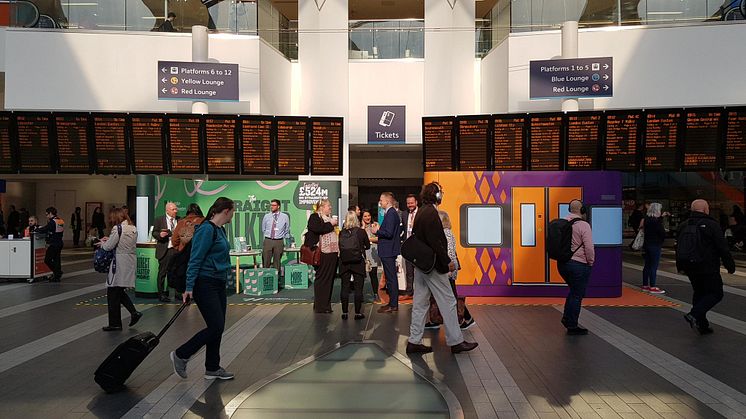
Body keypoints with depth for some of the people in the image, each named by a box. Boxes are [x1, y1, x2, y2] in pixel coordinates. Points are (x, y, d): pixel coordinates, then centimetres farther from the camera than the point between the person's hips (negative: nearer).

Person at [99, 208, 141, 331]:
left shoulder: (117, 228, -13)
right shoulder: (133, 228, 12)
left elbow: (108, 247, -10)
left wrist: (102, 242, 10)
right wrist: (109, 239, 14)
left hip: (120, 263, -8)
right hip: (131, 261, 8)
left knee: (113, 293, 3)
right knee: (120, 291, 19)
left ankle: (115, 323, 9)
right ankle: (134, 312, 9)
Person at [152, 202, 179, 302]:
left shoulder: (180, 220, 7)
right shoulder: (159, 220, 1)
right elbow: (154, 233, 1)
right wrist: (160, 235, -19)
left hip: (177, 249, 2)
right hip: (165, 250, -2)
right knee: (162, 272, 4)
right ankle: (161, 294, 12)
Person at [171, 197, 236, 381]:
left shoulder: (220, 230, 13)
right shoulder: (206, 229, -16)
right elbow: (195, 259, -19)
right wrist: (189, 288, -21)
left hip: (218, 284, 9)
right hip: (205, 284, -9)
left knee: (218, 327, 11)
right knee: (215, 327, -8)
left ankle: (212, 368, 21)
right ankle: (180, 355, 8)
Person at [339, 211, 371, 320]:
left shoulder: (341, 233, -5)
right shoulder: (361, 232, -7)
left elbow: (339, 247, 4)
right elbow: (368, 246, 4)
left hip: (344, 263, 2)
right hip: (358, 263, -2)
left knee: (345, 287, 9)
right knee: (358, 288, 6)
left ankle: (344, 312, 12)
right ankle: (357, 313, 8)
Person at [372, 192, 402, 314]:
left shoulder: (391, 214, -17)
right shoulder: (393, 212, 14)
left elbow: (389, 233, -24)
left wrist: (377, 231, -10)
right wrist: (379, 230, 12)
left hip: (388, 251, -11)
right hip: (390, 250, 11)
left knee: (391, 278, -5)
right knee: (391, 278, 15)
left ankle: (393, 305, 1)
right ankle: (393, 303, 23)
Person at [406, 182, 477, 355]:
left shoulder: (421, 211, 13)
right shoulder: (431, 213, -17)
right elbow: (434, 241, -23)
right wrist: (447, 261, -17)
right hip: (433, 266, -10)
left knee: (420, 303, 12)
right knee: (448, 302, 1)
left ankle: (414, 342, 15)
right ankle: (455, 341, 9)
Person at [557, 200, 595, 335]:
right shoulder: (583, 225, -15)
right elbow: (589, 247, -17)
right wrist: (590, 262, -3)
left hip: (562, 263, 7)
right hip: (578, 264, -7)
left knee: (574, 290, 25)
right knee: (577, 295, 4)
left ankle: (566, 318, 26)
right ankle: (572, 326, 11)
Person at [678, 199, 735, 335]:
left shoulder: (682, 226, 9)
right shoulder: (711, 225, -11)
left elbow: (678, 248, 16)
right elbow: (723, 247, -10)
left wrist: (680, 266, 25)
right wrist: (730, 265, -1)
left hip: (690, 268, 7)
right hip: (708, 268, -6)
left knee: (699, 293, 17)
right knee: (716, 293, 2)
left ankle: (702, 325, 16)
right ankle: (694, 315, -16)